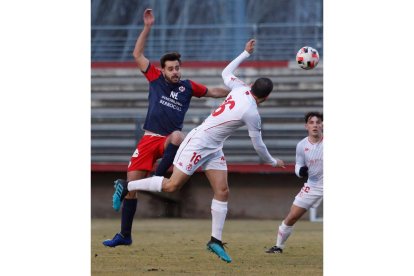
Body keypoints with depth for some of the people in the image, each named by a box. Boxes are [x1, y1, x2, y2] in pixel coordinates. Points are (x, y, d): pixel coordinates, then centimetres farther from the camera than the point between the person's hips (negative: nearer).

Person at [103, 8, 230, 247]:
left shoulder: (188, 86, 7)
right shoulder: (156, 79, 7)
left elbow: (213, 91, 23)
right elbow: (138, 54, 6)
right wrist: (148, 27, 1)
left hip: (168, 141, -1)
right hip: (149, 138, 1)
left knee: (178, 136, -40)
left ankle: (158, 178, -31)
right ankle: (125, 235, 8)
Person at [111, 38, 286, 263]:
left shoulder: (241, 89, 0)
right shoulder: (252, 113, -21)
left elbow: (226, 72, 22)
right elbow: (258, 146, -9)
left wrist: (246, 53, 28)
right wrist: (273, 162, 8)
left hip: (213, 149, 9)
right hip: (198, 143, -9)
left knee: (222, 192, 2)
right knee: (173, 185, -6)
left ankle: (216, 241, 2)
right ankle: (126, 187, 6)